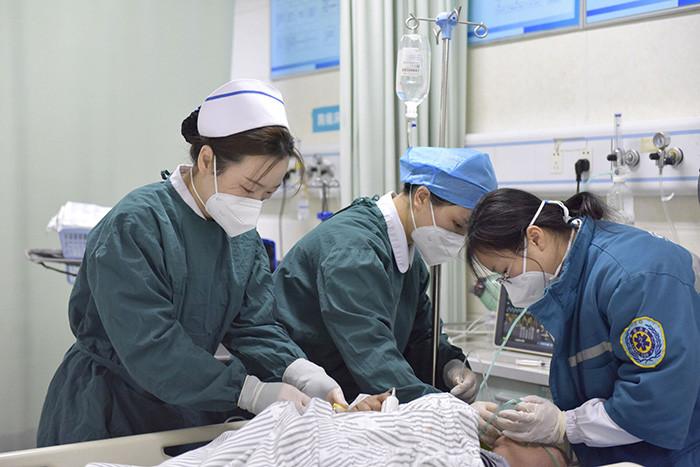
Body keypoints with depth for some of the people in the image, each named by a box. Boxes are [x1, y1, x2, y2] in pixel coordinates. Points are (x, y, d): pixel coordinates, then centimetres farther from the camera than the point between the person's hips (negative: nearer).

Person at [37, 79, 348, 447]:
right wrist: (253, 393, -31)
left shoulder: (245, 238, 2)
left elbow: (255, 327, -2)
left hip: (193, 416, 6)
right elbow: (149, 348, -28)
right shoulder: (135, 226, -22)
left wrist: (306, 378, -21)